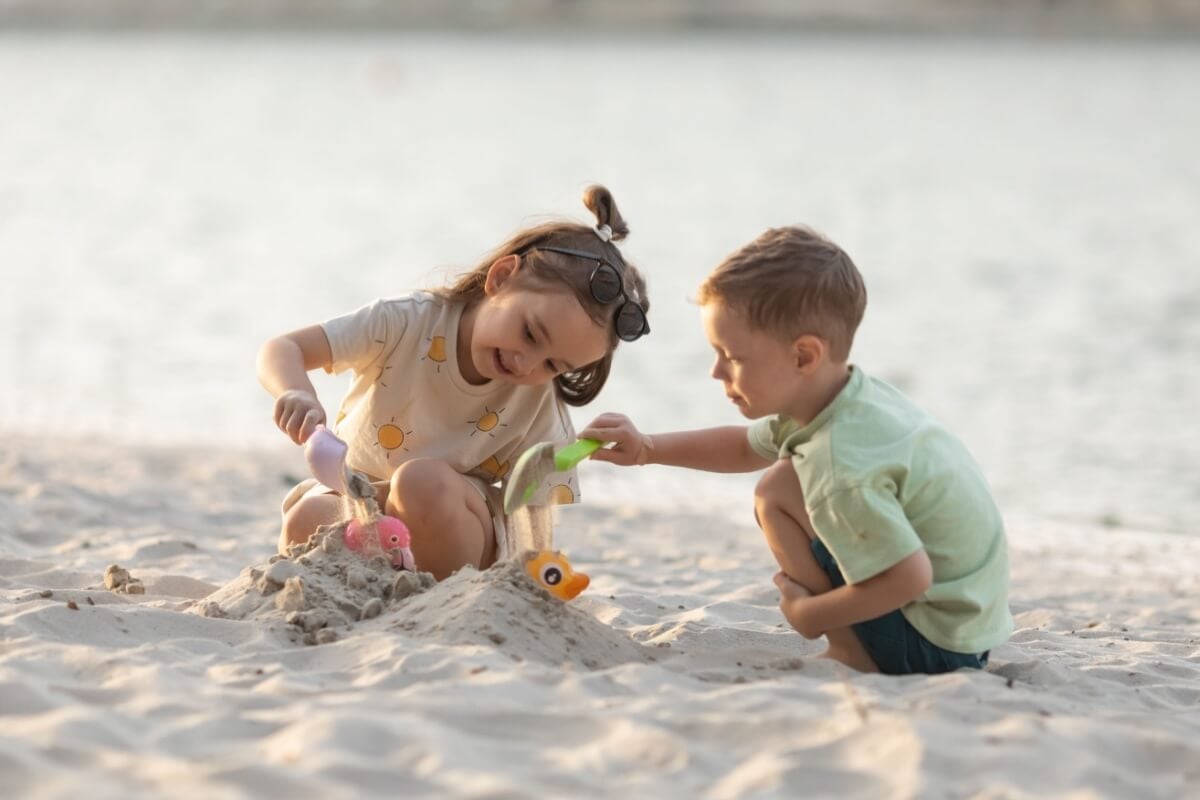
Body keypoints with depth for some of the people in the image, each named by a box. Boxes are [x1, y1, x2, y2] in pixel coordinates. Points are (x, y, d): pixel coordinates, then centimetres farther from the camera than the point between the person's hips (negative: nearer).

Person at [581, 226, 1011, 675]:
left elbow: (910, 578, -31)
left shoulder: (840, 464, -27)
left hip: (934, 647, -10)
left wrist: (808, 615, -16)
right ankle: (858, 647, 17)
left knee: (777, 494, -13)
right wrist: (647, 449, 12)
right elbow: (745, 447, 22)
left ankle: (854, 656, -8)